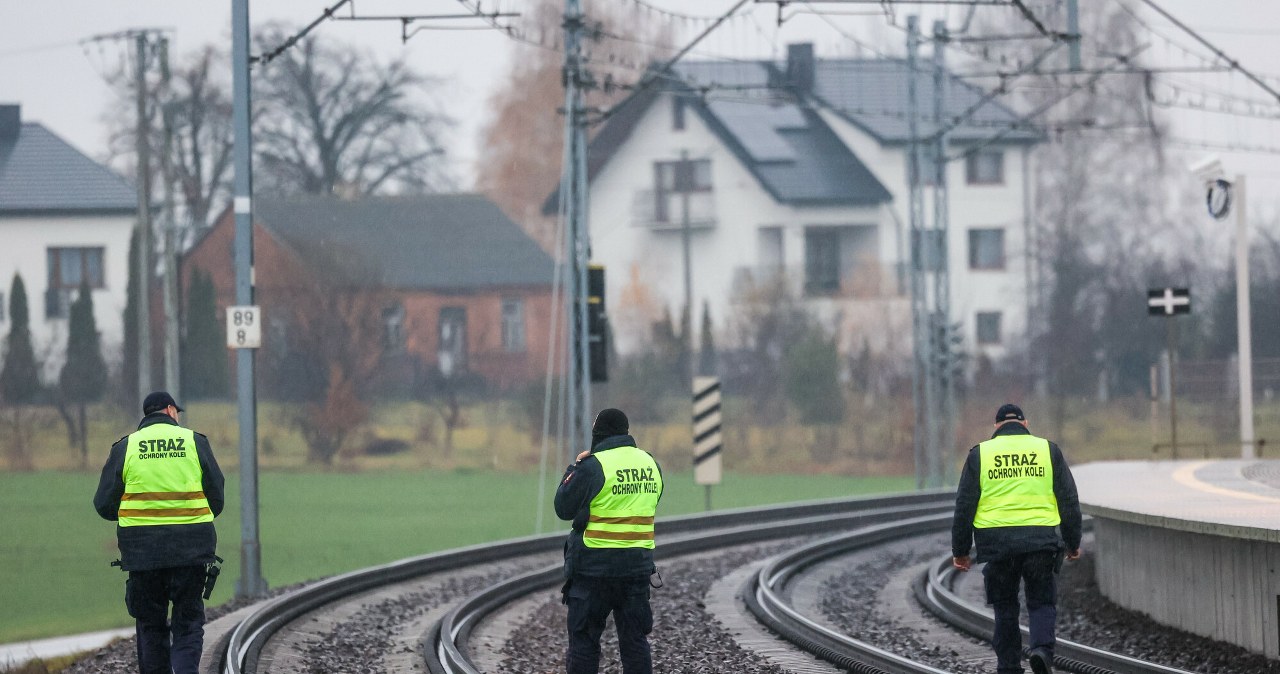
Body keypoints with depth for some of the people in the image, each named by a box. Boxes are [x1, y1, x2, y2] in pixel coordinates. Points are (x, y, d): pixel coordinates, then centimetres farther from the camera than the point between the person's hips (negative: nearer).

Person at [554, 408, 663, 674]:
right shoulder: (650, 464, 7)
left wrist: (574, 468, 7)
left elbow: (564, 508, -6)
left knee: (583, 638, 2)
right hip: (639, 562, 5)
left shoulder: (593, 466, -13)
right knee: (635, 638, 9)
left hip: (595, 565, -5)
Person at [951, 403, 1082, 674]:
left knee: (1005, 608, 11)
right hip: (1041, 539, 0)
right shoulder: (1048, 450, 9)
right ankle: (1042, 647, -18)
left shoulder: (980, 455, 7)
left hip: (996, 541, 0)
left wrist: (960, 550, 11)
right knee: (1042, 602, 8)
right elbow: (1069, 501, 9)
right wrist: (1073, 544, 17)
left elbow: (964, 506, 5)